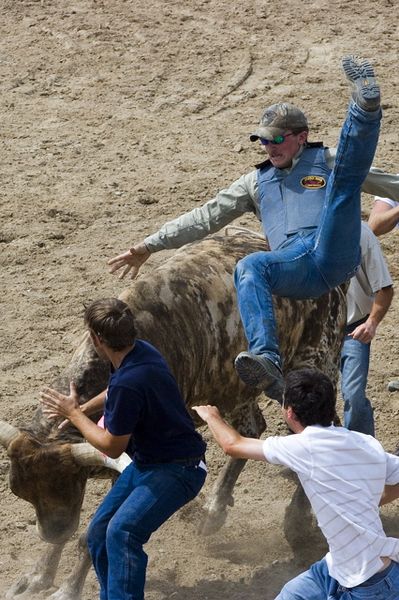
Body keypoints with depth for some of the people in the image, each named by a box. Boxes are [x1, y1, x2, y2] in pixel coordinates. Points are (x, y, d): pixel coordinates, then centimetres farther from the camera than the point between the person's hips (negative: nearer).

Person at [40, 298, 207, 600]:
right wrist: (83, 408, 40)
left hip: (177, 470, -10)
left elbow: (112, 447, -16)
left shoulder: (128, 383, -31)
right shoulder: (141, 350, -1)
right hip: (147, 462, 10)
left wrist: (73, 413, -3)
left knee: (123, 531, -30)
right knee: (99, 532, 12)